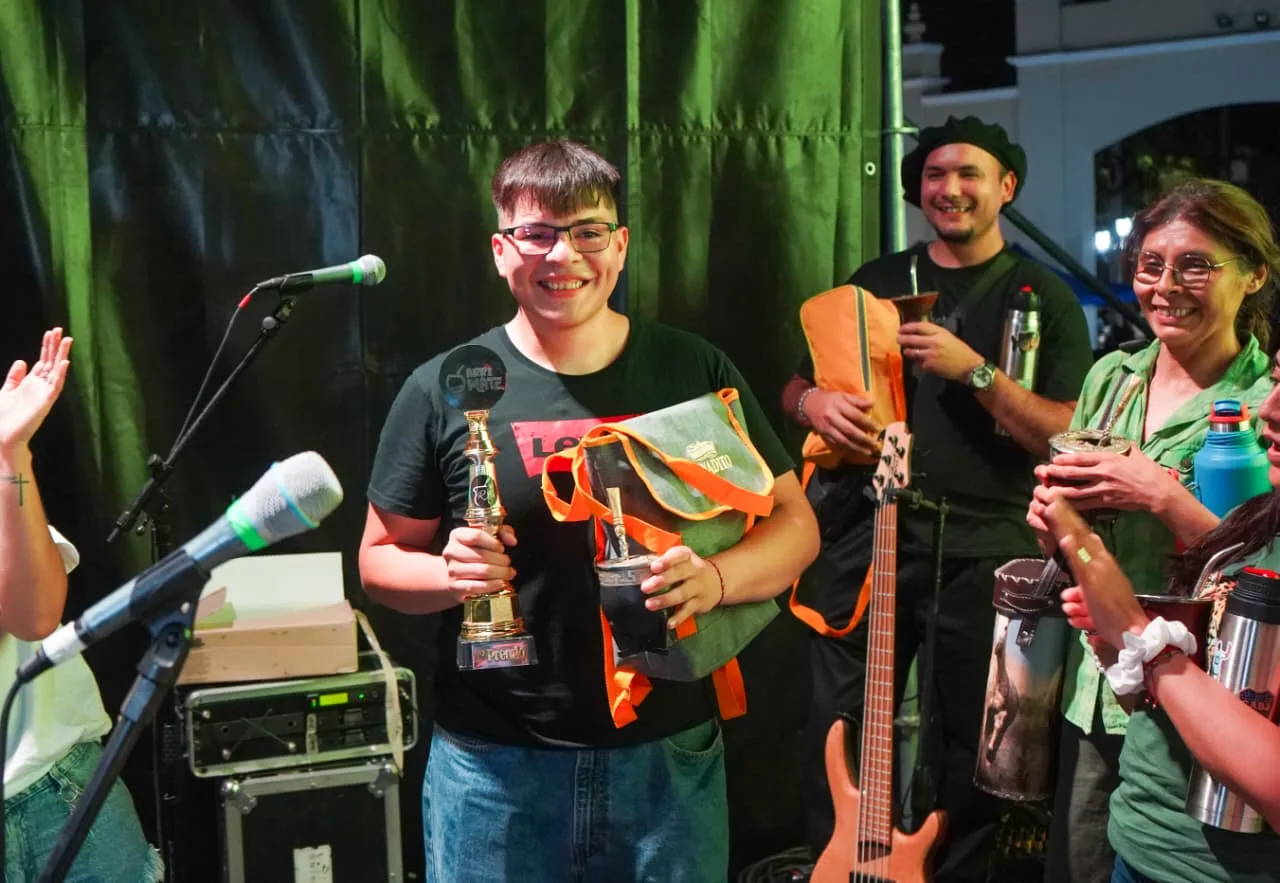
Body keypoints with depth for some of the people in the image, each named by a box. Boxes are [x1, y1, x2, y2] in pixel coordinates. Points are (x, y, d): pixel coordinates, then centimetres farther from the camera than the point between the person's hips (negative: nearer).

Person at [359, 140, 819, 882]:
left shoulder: (695, 372, -3)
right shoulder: (445, 389, -5)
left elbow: (795, 524, 2)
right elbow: (381, 559, 3)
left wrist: (717, 577, -19)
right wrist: (451, 573, -19)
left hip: (670, 754, 1)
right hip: (494, 765, 0)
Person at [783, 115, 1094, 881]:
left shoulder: (1042, 297, 1)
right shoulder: (873, 284, 11)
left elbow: (1067, 435, -8)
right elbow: (797, 388, 17)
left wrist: (973, 370, -19)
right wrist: (816, 403, -7)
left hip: (984, 547, -2)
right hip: (864, 531, 2)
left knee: (977, 742, 9)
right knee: (840, 727, 8)